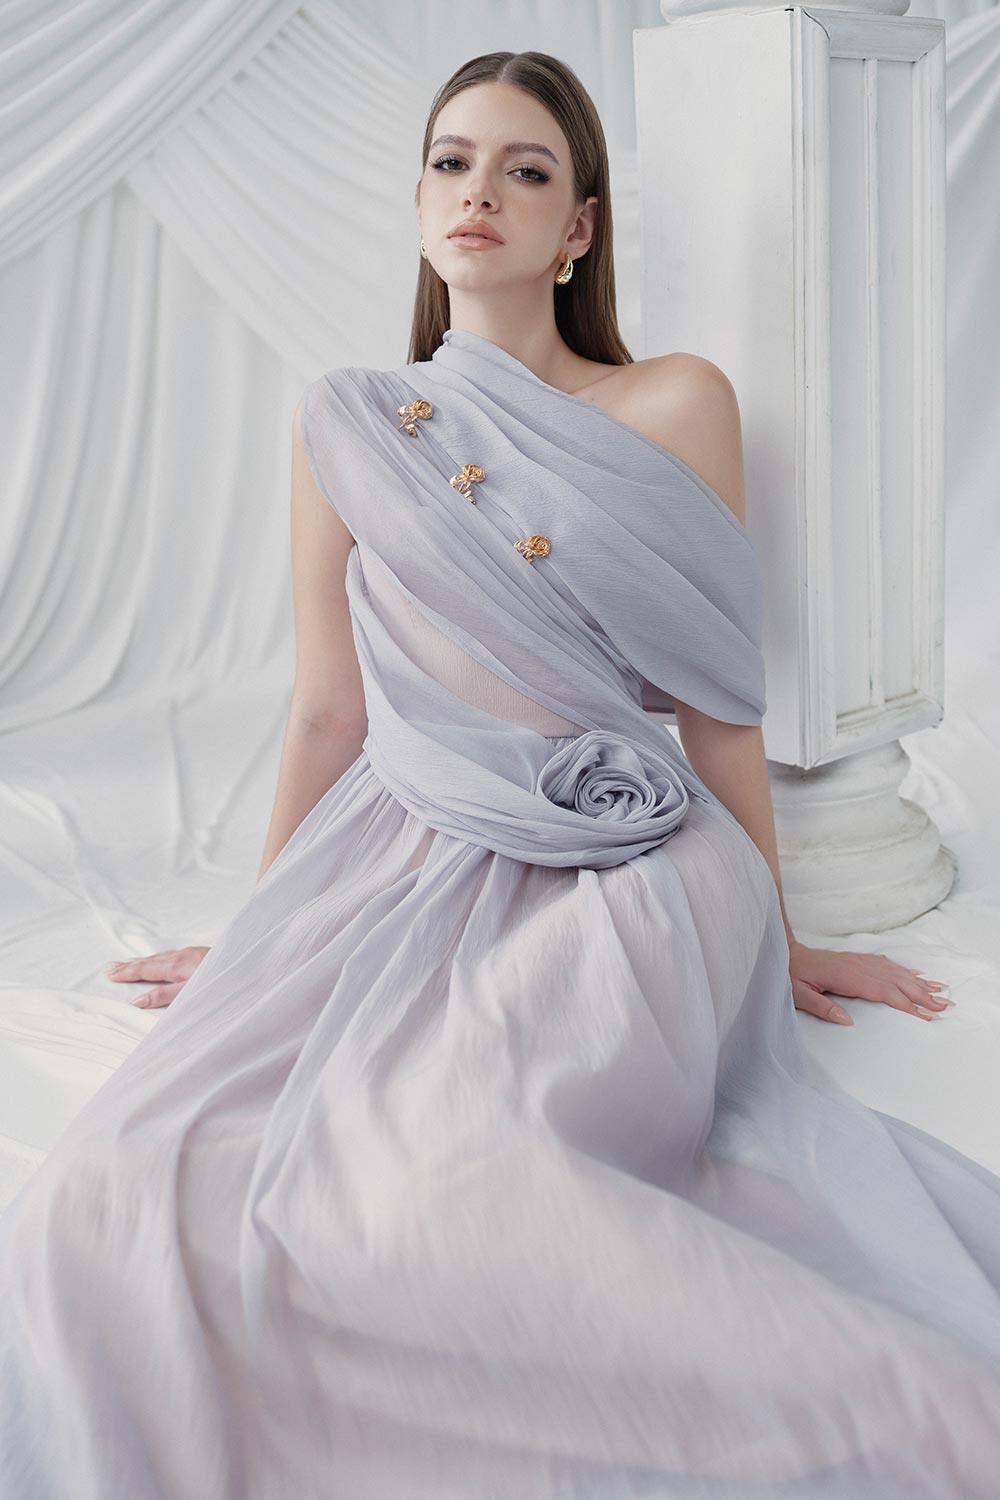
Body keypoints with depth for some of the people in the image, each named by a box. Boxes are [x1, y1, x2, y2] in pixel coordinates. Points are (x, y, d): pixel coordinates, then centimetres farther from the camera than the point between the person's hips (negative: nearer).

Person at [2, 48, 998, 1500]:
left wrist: (774, 937, 14)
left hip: (619, 877, -3)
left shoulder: (675, 406, 4)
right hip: (407, 872, 4)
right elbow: (327, 712, 15)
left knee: (418, 1180, -32)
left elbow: (721, 701, 9)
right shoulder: (347, 425, 10)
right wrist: (259, 936, 21)